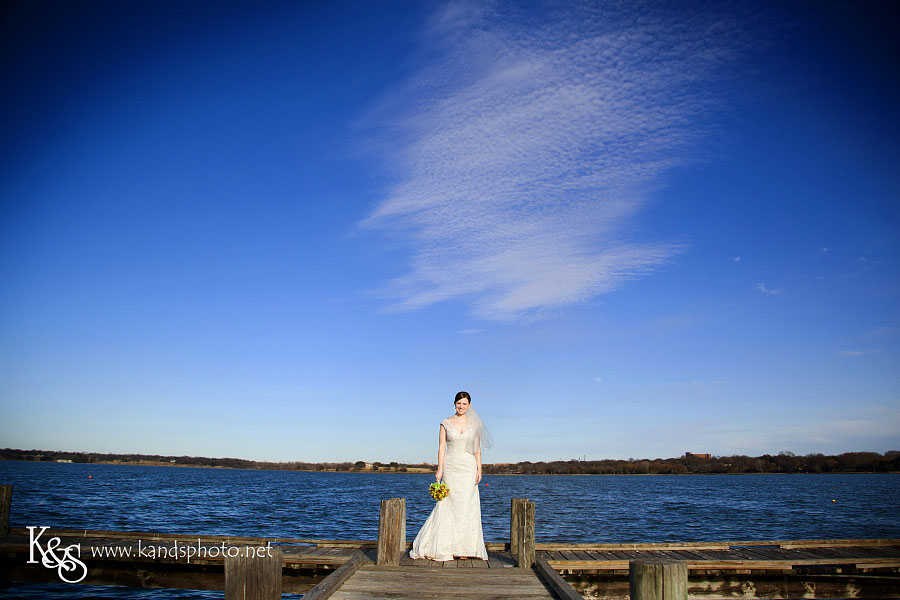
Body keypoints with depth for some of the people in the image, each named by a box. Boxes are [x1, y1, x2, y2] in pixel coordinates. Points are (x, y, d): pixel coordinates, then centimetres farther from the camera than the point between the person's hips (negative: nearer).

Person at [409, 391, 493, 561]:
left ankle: (465, 548, 6)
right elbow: (441, 448, 2)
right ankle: (447, 545, 8)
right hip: (451, 466, -1)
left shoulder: (474, 424, 8)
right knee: (449, 504, -2)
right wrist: (439, 469, -6)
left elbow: (477, 449, 8)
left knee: (467, 505, -1)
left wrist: (479, 469, 0)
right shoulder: (446, 423, 4)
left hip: (468, 467, 1)